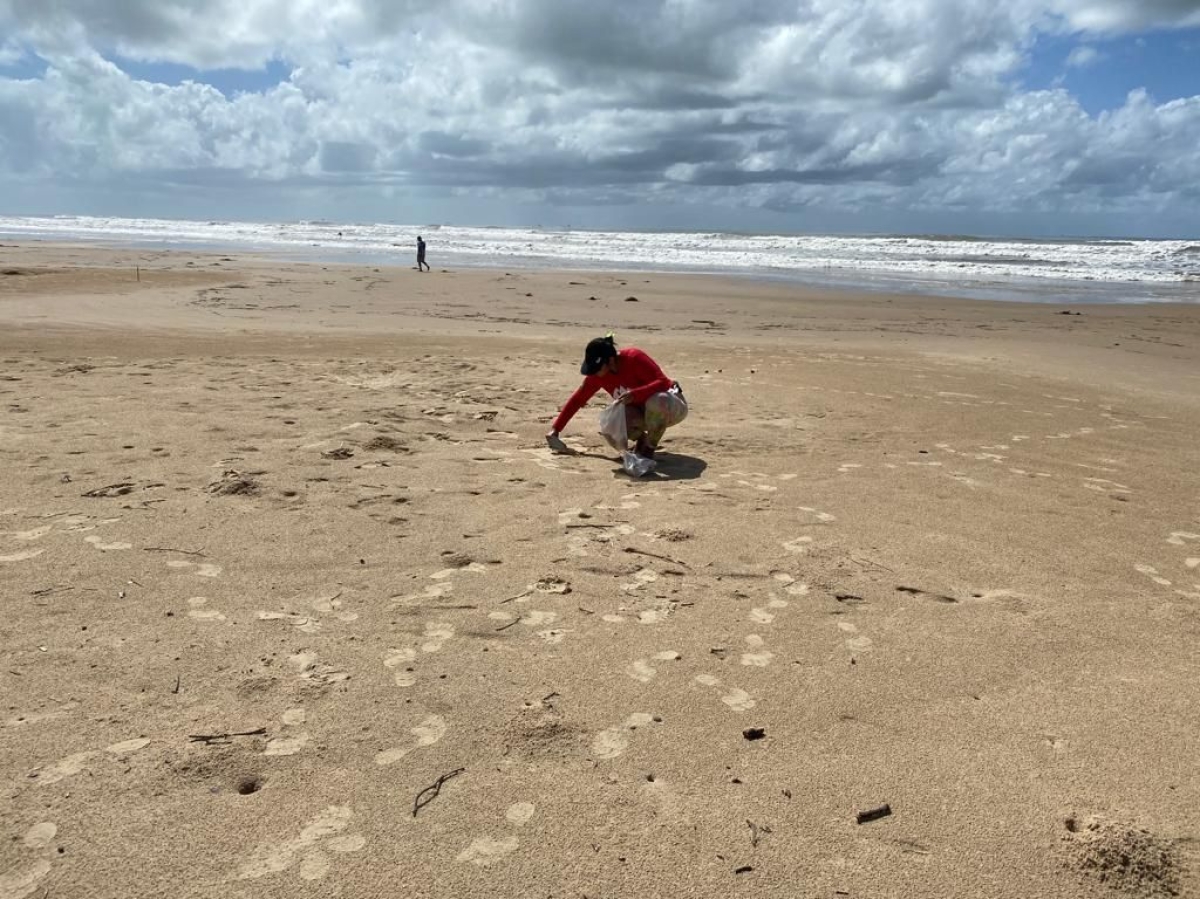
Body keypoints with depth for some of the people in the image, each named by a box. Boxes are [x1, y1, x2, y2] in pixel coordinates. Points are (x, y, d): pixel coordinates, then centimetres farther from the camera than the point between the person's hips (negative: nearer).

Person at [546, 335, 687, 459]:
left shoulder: (634, 358, -26)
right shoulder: (597, 373, -9)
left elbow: (663, 382, -33)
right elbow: (577, 399, -2)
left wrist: (634, 394, -48)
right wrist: (555, 429, -5)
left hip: (672, 407, -5)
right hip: (642, 412, 5)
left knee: (657, 401, -43)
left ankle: (649, 448, -16)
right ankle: (642, 439, 4)